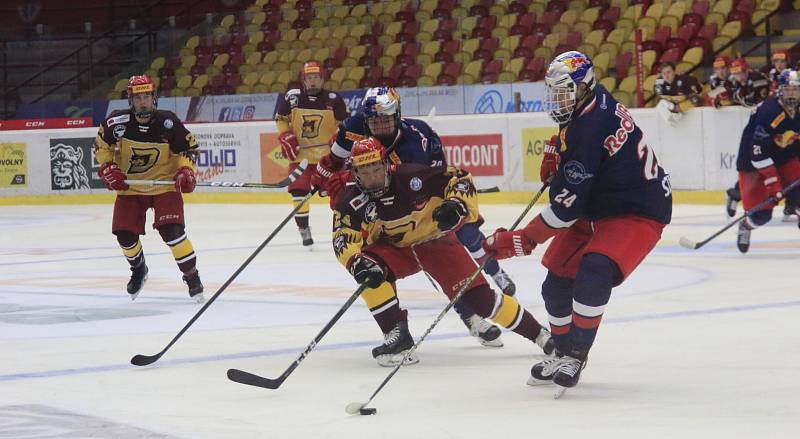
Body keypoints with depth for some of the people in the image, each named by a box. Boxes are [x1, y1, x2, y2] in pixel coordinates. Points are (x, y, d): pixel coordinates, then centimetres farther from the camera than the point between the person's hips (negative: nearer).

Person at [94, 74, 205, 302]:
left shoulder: (168, 122, -16)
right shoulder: (117, 122, -13)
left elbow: (187, 149, -3)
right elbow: (101, 145, 5)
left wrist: (186, 171, -19)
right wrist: (108, 168, -8)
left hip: (164, 184, -2)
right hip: (129, 187, 3)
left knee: (171, 231, -19)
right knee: (125, 234, -3)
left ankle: (191, 276, -2)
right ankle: (138, 270, 30)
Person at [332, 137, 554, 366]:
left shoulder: (410, 176, -25)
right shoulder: (351, 202, -17)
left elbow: (459, 178, -17)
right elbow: (343, 240, -23)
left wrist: (457, 204, -35)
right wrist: (357, 261, -43)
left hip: (435, 241, -2)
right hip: (393, 248, 2)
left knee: (478, 296, -12)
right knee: (369, 270, -30)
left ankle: (539, 334, 2)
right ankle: (397, 335, -20)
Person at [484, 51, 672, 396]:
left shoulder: (589, 130, -30)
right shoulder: (594, 100, -1)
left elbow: (567, 207, -29)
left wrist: (520, 241, -26)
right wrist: (557, 158, 13)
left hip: (639, 212, -11)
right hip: (597, 209, 11)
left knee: (594, 273, -31)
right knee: (558, 282, 6)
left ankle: (575, 356, -19)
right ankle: (564, 354, 23)